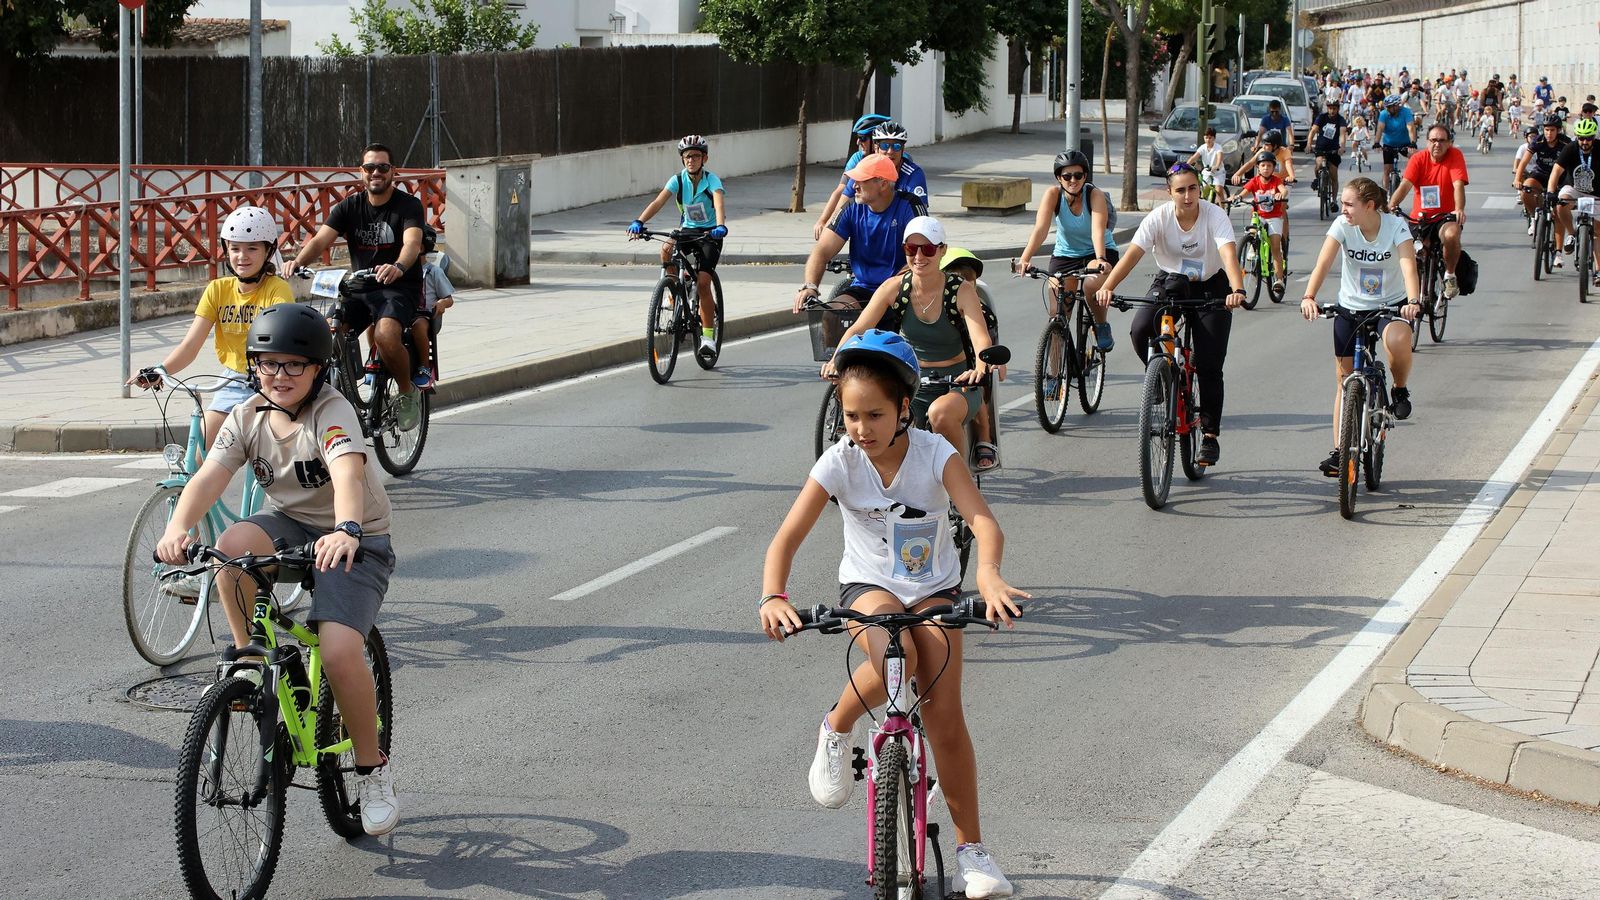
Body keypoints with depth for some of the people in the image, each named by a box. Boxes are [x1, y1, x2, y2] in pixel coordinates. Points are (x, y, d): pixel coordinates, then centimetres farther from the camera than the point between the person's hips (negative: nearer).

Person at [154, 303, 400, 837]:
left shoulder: (332, 413, -21)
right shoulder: (249, 417, -5)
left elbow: (348, 473, -41)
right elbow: (209, 476, -20)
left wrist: (346, 531, -62)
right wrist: (177, 528, -41)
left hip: (356, 544, -5)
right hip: (290, 526, 5)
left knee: (340, 652, -25)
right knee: (232, 547, -30)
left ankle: (373, 771, -2)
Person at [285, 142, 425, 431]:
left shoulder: (408, 205, -5)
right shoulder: (350, 207, 6)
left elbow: (412, 243, -25)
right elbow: (321, 240, -8)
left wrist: (398, 267, -49)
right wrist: (298, 261, -30)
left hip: (400, 288, -4)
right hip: (360, 286, 4)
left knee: (386, 335, -34)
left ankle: (407, 393, -8)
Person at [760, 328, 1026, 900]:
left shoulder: (935, 454, -17)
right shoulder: (839, 463, -15)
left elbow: (981, 519, -30)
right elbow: (788, 537, -19)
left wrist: (989, 573, -52)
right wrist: (773, 597, -39)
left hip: (934, 590, 1)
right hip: (869, 587, 0)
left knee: (946, 716, -12)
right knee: (895, 658, -36)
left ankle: (970, 851, 1)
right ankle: (837, 730, -5)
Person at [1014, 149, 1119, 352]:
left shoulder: (1095, 195, -22)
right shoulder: (1053, 194, -18)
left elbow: (1098, 230, -37)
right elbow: (1040, 228, -30)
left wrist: (1100, 259, -56)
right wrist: (1025, 259, -46)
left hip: (1097, 252, -2)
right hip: (1065, 253, 2)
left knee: (1091, 286, -33)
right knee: (1058, 313, -8)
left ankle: (1102, 327, -3)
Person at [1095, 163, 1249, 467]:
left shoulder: (1214, 216, -21)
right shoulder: (1159, 217, -17)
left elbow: (1229, 254, -35)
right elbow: (1132, 254, -27)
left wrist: (1237, 290, -54)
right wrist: (1107, 287, -42)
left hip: (1211, 287, -1)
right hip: (1170, 283, 1)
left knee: (1209, 365, -8)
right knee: (1141, 331, -27)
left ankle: (1210, 434, 5)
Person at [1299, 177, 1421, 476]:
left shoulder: (1395, 226, -17)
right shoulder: (1342, 226, -12)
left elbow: (1408, 265, -30)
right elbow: (1323, 263, -24)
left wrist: (1412, 301, -48)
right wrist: (1308, 297, -41)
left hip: (1391, 304, -2)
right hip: (1351, 307, 3)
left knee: (1397, 339, -37)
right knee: (1345, 381, 2)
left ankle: (1400, 390, -6)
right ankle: (1338, 452, 11)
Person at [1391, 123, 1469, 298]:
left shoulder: (1455, 155, -7)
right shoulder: (1418, 159, -2)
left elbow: (1458, 185, -19)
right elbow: (1405, 185, -14)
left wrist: (1459, 210, -37)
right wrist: (1391, 206, -33)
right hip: (1420, 217, 3)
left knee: (1451, 235, -35)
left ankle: (1450, 276, -10)